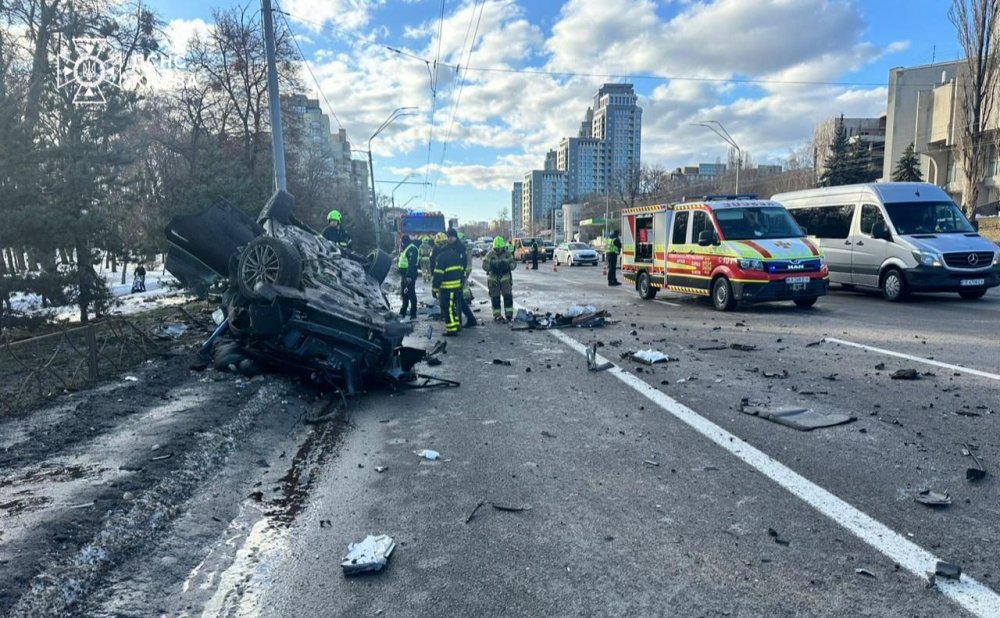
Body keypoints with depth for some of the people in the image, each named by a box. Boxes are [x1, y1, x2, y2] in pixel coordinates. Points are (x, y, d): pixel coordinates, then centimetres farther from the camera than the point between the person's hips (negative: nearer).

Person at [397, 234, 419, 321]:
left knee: (410, 293, -8)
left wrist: (409, 275, -27)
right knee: (403, 293, 18)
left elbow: (412, 263, -23)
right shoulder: (404, 249, 18)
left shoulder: (412, 249, -15)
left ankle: (413, 314, -5)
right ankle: (403, 311, 29)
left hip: (409, 275, -11)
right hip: (403, 274, 11)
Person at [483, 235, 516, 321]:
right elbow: (484, 265, -13)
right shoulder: (490, 254, -8)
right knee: (495, 298, 3)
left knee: (508, 296, -2)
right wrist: (491, 267, -29)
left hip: (505, 278, 2)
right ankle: (497, 315, 10)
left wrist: (509, 266, -22)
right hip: (493, 279, -2)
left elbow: (514, 263, -1)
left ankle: (509, 314, 8)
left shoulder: (507, 254, -1)